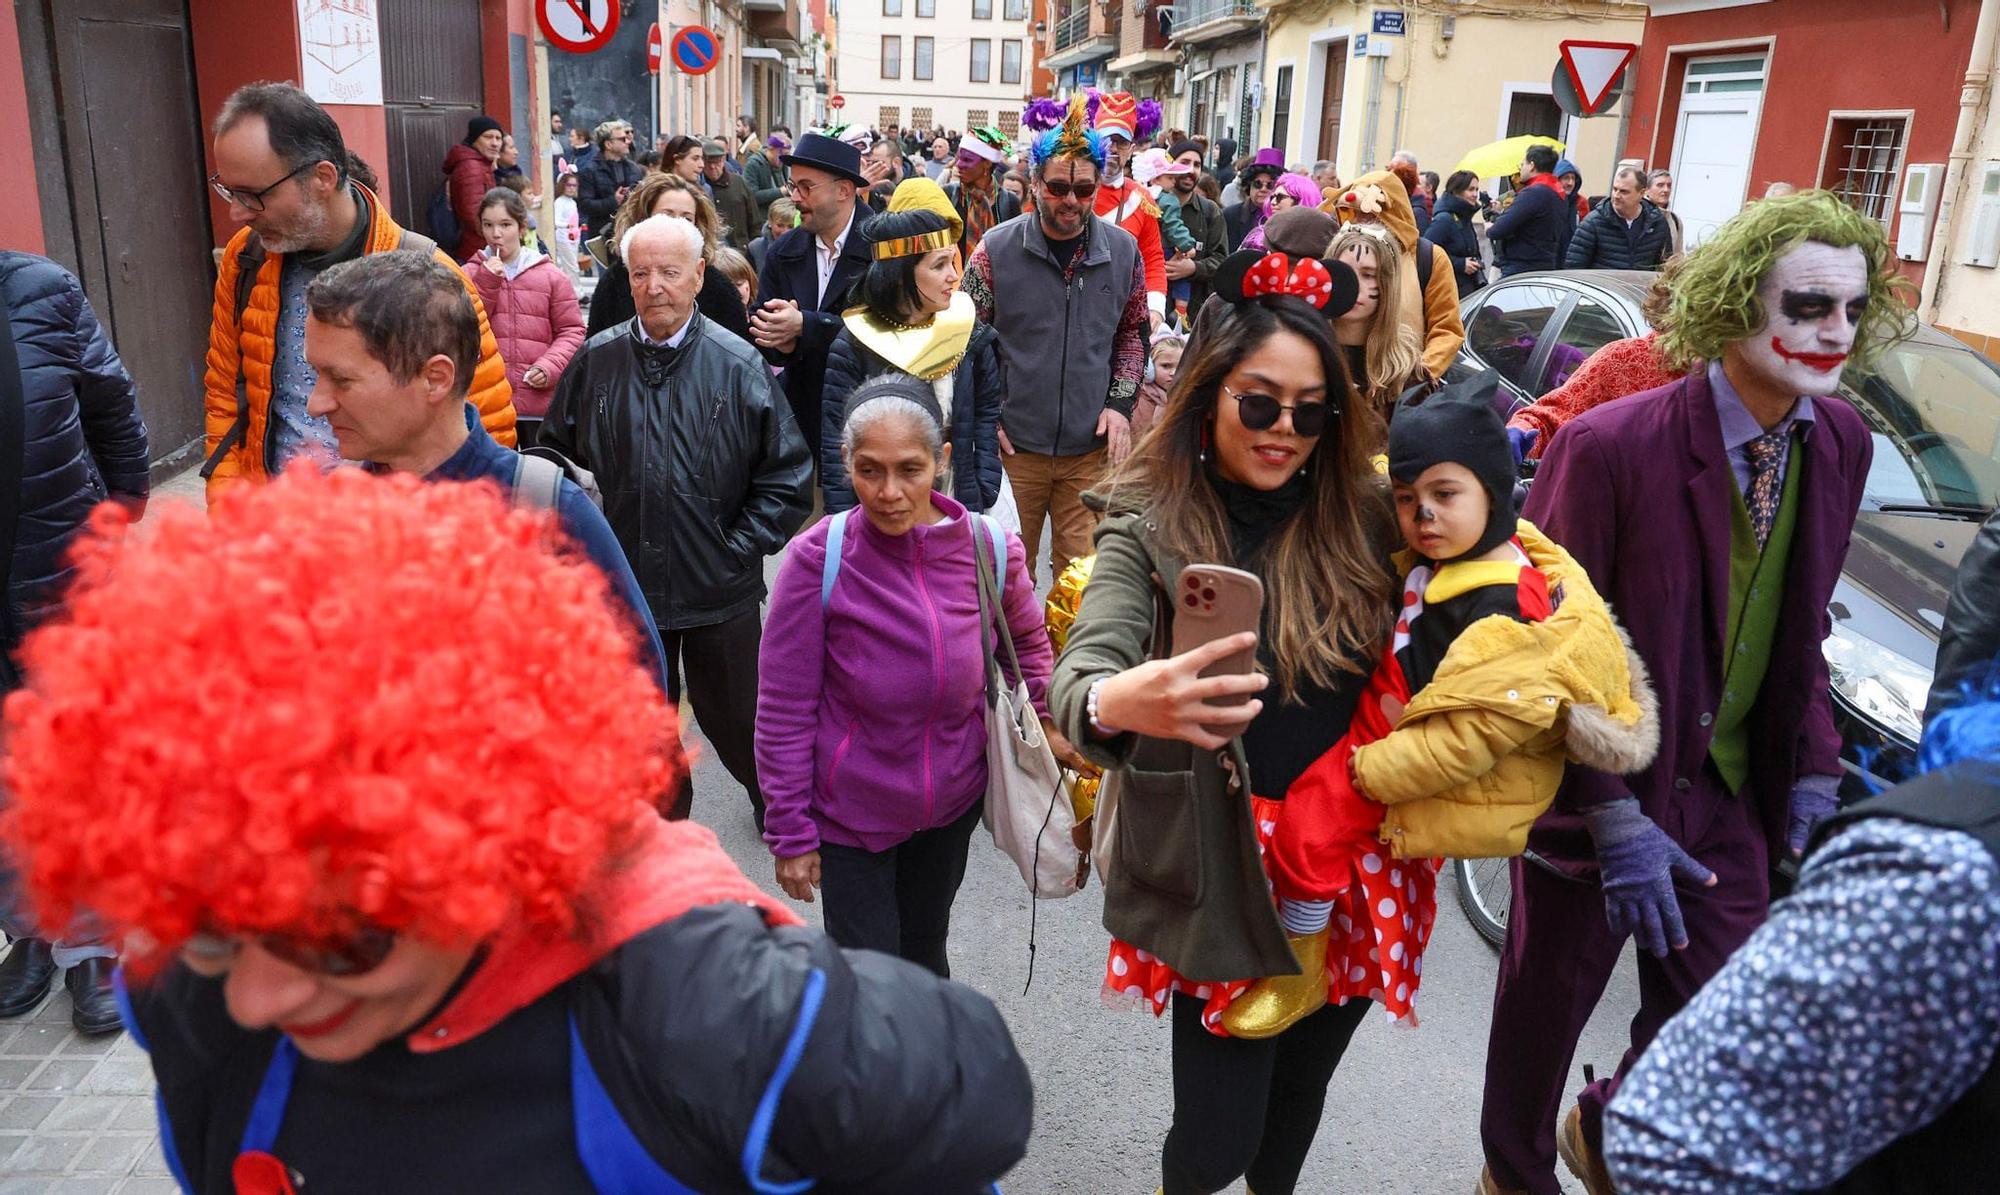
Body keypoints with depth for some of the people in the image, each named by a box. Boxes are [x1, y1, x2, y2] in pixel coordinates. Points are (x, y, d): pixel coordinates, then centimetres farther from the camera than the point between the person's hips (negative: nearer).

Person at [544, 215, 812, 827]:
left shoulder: (739, 367, -9)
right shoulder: (596, 360, -2)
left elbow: (789, 474, -4)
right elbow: (557, 454, 11)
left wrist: (740, 548, -8)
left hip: (719, 592, -2)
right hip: (625, 585, 2)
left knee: (733, 717, 14)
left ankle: (774, 799, 43)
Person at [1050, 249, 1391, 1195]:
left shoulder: (1363, 515, -3)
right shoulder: (1149, 523, -12)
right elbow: (1079, 672, -26)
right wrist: (1116, 702, -48)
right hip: (1222, 885, -3)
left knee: (1298, 1106, 22)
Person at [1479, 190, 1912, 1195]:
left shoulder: (1840, 444, -3)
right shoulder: (1611, 444, -23)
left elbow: (1802, 630, 8)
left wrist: (1814, 772, 1)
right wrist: (1615, 819, -19)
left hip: (1730, 801, 5)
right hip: (1601, 792, -5)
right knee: (1546, 1008, 15)